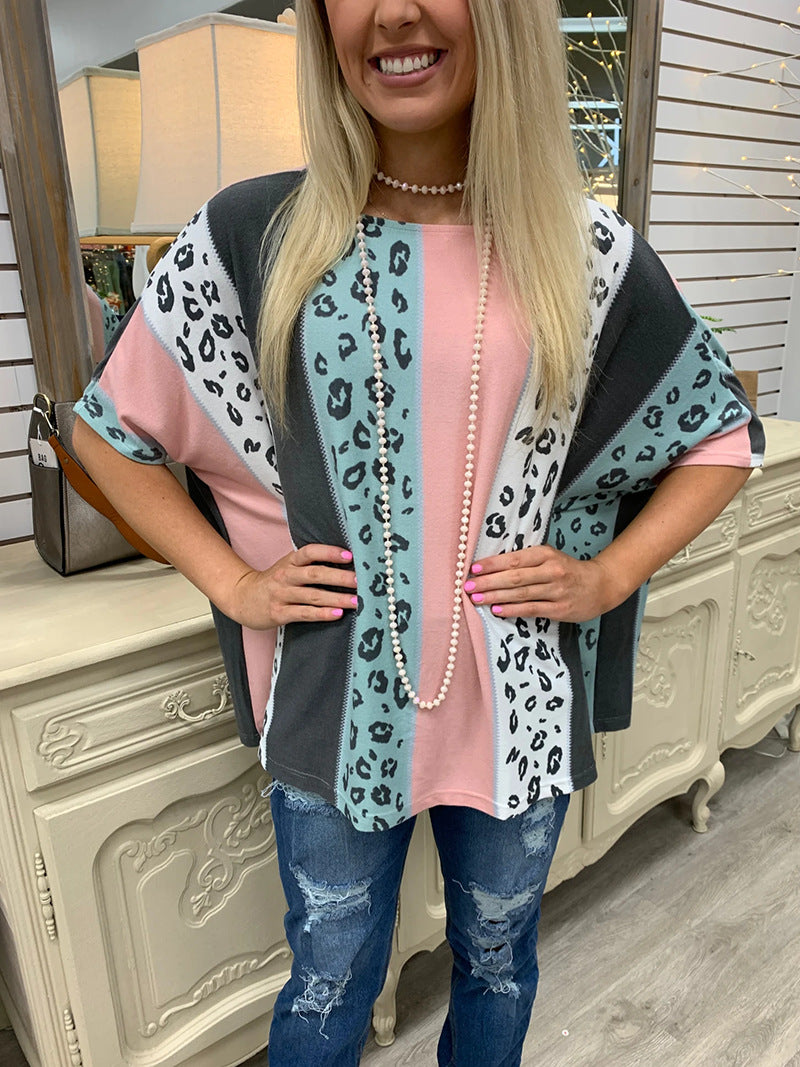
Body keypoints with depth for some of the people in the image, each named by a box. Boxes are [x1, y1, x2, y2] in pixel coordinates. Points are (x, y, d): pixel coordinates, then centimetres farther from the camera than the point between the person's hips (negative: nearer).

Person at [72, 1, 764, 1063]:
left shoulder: (593, 253, -4)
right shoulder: (251, 237, -6)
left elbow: (722, 437, 7)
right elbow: (110, 430, 4)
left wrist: (607, 577, -5)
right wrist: (231, 581, -5)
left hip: (518, 702, 1)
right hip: (339, 707, 0)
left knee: (497, 960, 25)